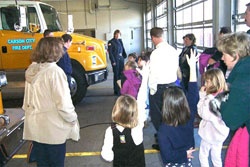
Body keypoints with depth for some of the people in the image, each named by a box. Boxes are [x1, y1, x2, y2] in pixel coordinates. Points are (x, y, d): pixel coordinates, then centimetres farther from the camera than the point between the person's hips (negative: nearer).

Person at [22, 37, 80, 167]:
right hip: (53, 128, -6)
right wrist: (73, 119, -6)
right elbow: (63, 103, -21)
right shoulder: (54, 71, -21)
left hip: (35, 126, 7)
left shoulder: (31, 70, 1)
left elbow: (27, 100, 8)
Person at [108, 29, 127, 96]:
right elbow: (110, 52, -8)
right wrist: (113, 61, -13)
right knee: (116, 75, -3)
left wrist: (125, 56, 11)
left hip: (121, 59, 6)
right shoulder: (111, 42, -5)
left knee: (121, 74, 9)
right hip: (115, 60, -6)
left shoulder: (120, 41, 12)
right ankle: (116, 90, 4)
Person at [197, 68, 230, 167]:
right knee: (216, 157, 22)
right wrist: (205, 96, -1)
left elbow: (204, 114, -22)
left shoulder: (211, 98, -28)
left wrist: (202, 96, -19)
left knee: (203, 155, 14)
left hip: (210, 133, -7)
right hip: (220, 132, 7)